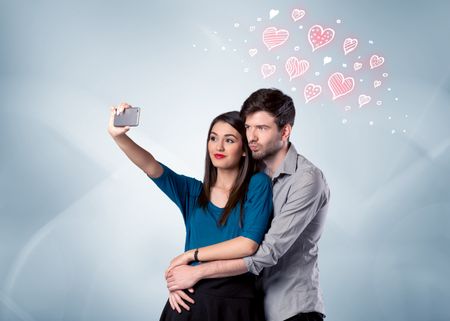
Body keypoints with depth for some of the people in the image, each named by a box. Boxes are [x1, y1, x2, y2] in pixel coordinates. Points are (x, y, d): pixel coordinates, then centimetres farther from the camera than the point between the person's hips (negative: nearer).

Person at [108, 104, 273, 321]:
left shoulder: (258, 185, -3)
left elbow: (249, 244, -13)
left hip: (234, 303, -3)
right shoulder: (193, 191, 7)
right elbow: (151, 167, -7)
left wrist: (190, 254, -7)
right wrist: (118, 136, -24)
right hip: (189, 301, 3)